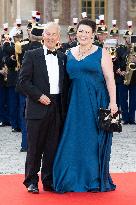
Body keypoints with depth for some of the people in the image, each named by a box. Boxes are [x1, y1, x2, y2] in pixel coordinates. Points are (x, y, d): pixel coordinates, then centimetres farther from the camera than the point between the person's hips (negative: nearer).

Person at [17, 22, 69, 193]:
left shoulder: (63, 58, 13)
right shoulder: (31, 55, 0)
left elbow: (66, 83, 15)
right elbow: (23, 81, -5)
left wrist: (65, 105, 5)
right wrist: (39, 96, -13)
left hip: (57, 109, 4)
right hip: (38, 108, -4)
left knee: (53, 147, 7)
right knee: (34, 147, 1)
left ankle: (49, 181, 16)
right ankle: (31, 181, 11)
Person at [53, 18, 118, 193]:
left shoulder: (101, 53, -1)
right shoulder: (69, 54, 10)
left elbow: (109, 78, -5)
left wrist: (112, 102, -13)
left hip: (96, 102, -3)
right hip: (75, 103, 3)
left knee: (95, 141, 2)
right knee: (74, 141, 3)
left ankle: (95, 180, 12)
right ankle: (74, 179, 13)